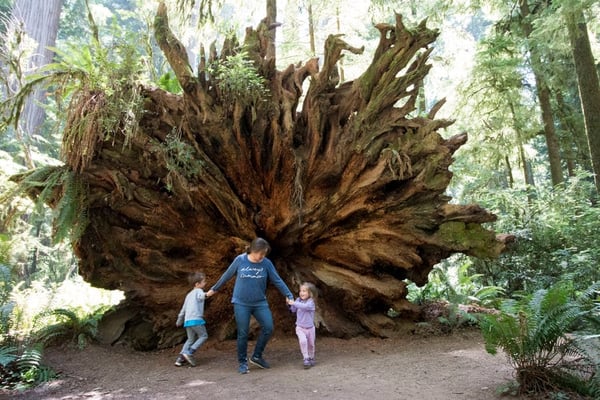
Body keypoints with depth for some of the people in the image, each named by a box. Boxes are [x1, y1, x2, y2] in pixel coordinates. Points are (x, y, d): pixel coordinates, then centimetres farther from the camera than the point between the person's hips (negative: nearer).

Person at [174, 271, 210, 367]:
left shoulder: (189, 294, 25)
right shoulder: (198, 291, 1)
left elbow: (183, 309, 29)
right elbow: (200, 296, -26)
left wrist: (179, 321, 38)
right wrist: (206, 295, -48)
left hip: (187, 321, 8)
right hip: (196, 319, -8)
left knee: (191, 339, 18)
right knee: (203, 336, 4)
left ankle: (180, 357, 7)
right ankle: (189, 352, -8)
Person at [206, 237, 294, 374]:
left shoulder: (266, 263, -6)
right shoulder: (240, 260, -8)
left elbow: (277, 280, -3)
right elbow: (226, 275, 5)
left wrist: (289, 296, -8)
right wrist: (214, 289, 16)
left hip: (260, 303, 2)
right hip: (241, 303, -2)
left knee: (268, 328, -8)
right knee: (243, 334, 2)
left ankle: (257, 356, 12)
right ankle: (243, 363, 20)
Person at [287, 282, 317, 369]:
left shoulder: (311, 302, -16)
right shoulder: (298, 300, -1)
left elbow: (305, 306, -37)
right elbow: (293, 310, 10)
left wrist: (294, 303, -37)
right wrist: (289, 304, -7)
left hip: (310, 328, -1)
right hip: (300, 327, 2)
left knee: (311, 344, 13)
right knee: (303, 341, -24)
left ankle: (311, 358, 38)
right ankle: (306, 359, -13)